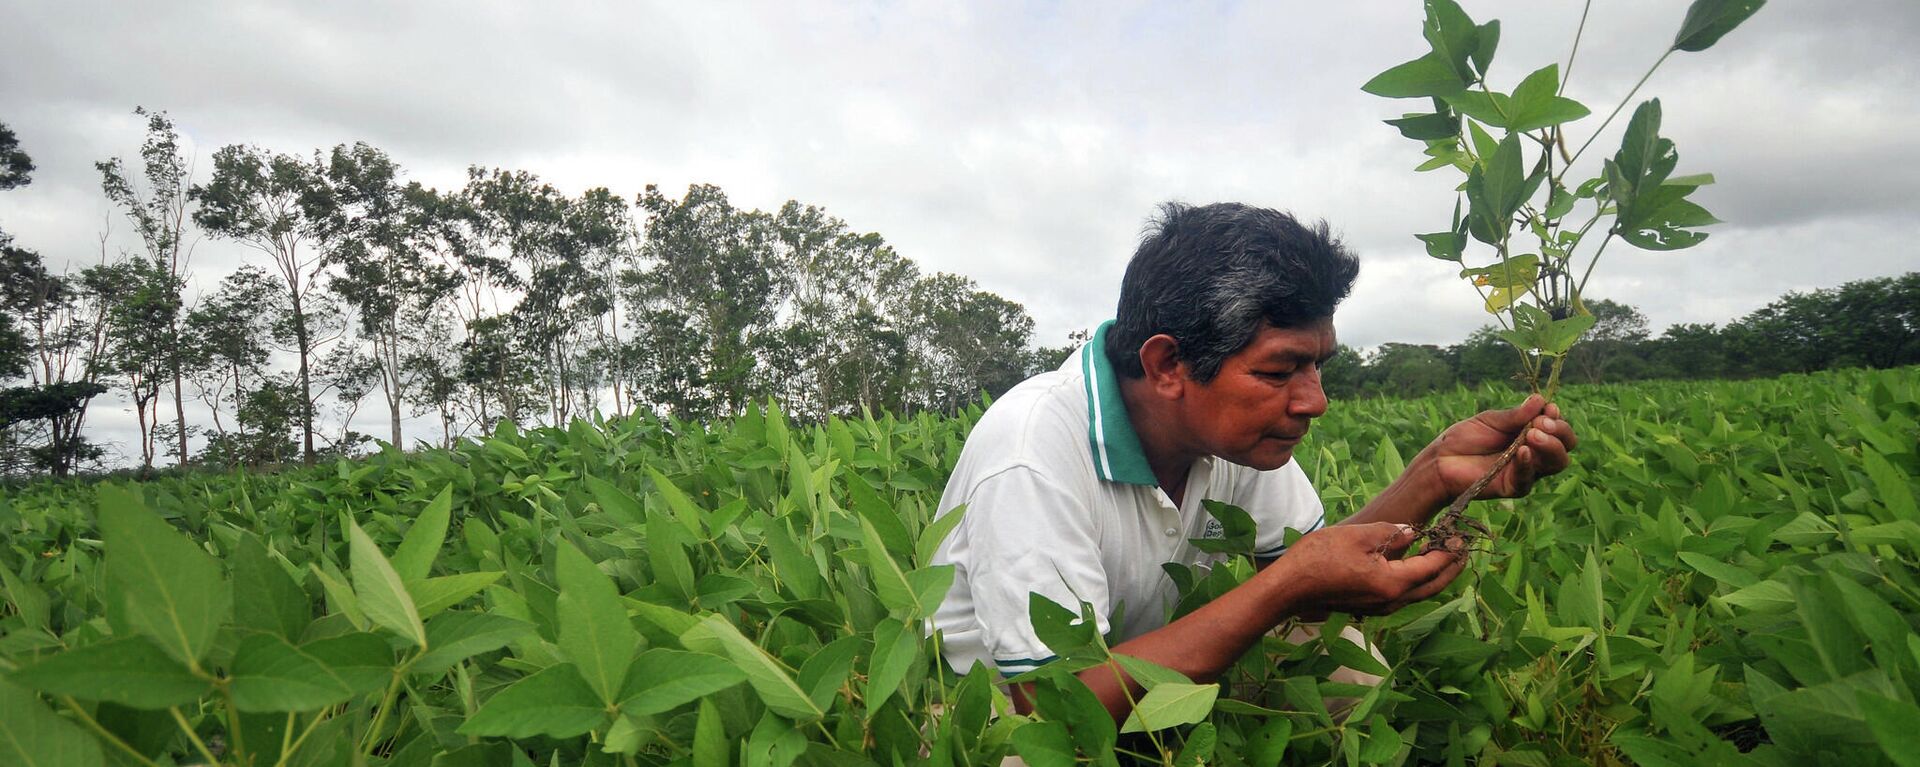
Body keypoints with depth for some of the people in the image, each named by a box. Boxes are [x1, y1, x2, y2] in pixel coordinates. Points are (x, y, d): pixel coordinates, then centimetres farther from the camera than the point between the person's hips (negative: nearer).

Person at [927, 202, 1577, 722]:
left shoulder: (1237, 426, -10)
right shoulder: (1033, 452, -34)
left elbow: (1315, 588, -4)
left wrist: (1436, 476, -20)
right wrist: (1284, 590, -36)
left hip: (1141, 698, 6)